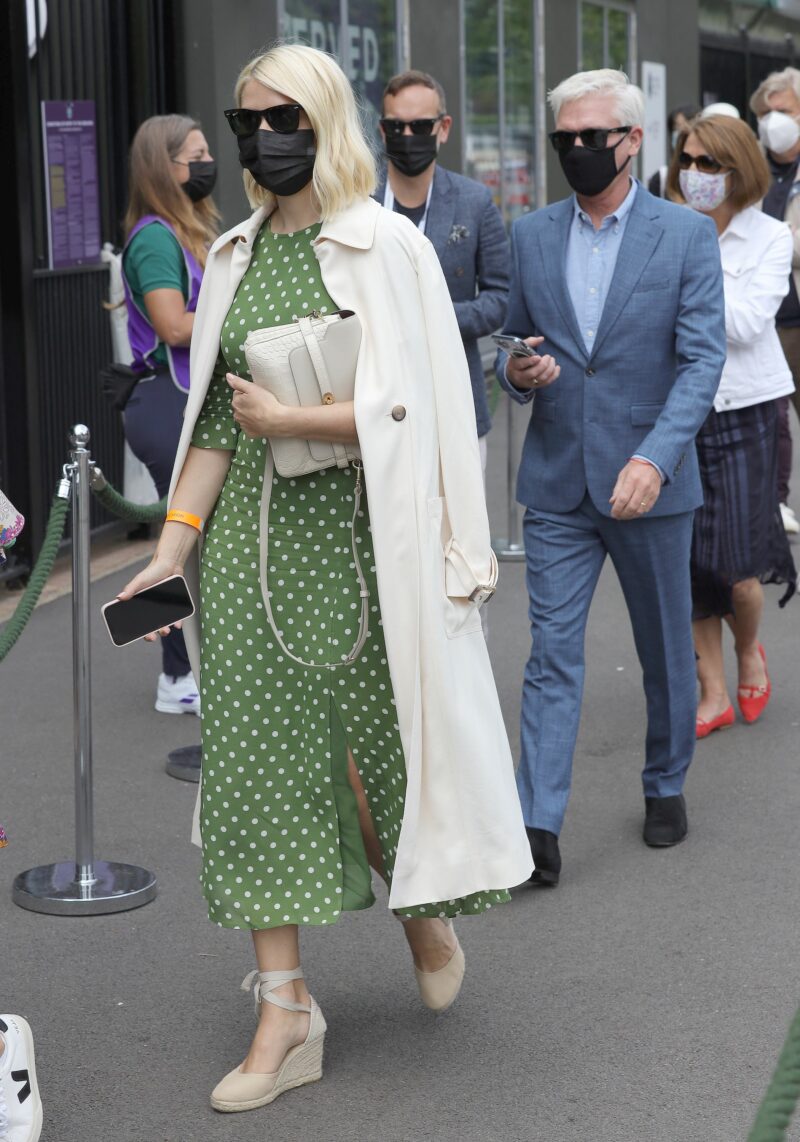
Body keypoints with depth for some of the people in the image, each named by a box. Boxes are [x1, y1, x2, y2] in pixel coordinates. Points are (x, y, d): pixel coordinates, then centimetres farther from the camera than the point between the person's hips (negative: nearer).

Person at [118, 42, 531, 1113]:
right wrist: (173, 547, 6)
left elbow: (409, 403, -10)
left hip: (358, 534, -5)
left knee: (379, 738, 2)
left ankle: (427, 910, 35)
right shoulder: (235, 257, 12)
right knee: (254, 756, 2)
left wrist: (285, 417, -16)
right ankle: (285, 1008, 10)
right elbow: (216, 416, 12)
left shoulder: (388, 246, -4)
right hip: (250, 540, 5)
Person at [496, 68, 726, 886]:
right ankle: (537, 827, -7)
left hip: (650, 481, -2)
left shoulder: (686, 236, -5)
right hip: (557, 483, 2)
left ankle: (666, 786, 32)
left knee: (666, 650, 12)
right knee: (552, 651, -4)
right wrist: (516, 371, -10)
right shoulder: (532, 237, 6)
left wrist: (654, 458, -25)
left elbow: (702, 360, -12)